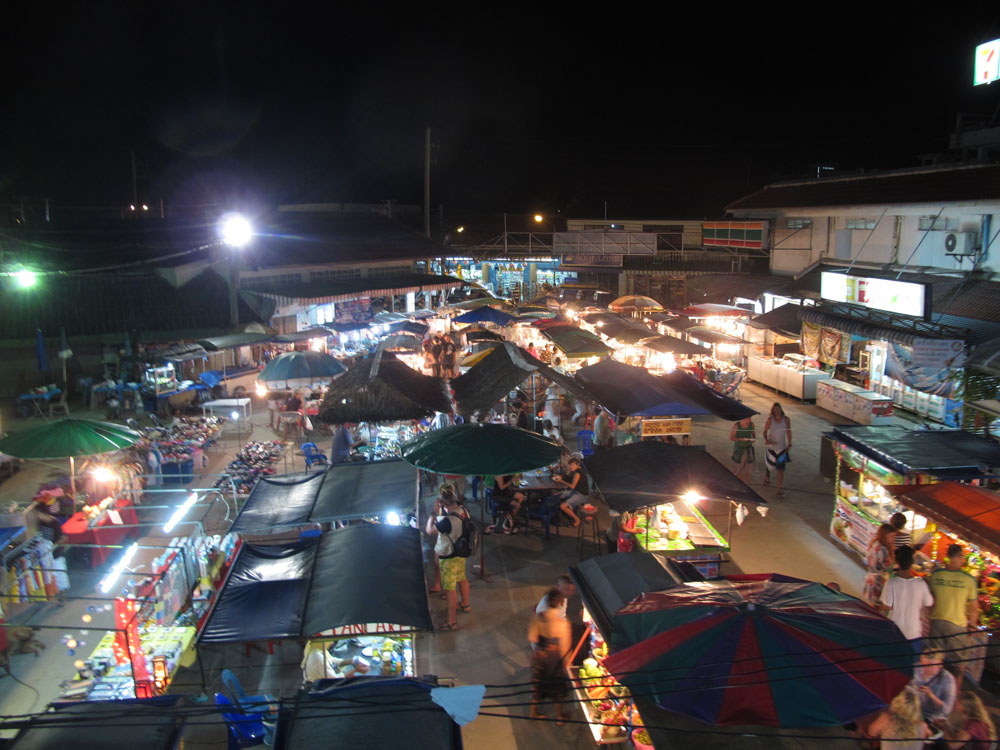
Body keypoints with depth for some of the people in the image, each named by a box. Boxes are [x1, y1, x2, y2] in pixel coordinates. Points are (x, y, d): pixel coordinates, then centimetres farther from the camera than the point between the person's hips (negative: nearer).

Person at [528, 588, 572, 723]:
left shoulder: (538, 617, -19)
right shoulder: (563, 623, -29)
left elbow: (532, 638, -10)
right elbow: (564, 646, -17)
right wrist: (566, 661, -2)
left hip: (539, 655, 3)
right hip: (555, 657, -3)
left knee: (538, 682, 25)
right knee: (558, 684, 20)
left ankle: (534, 711, 43)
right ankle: (559, 716, 39)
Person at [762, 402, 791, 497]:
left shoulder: (786, 420, -6)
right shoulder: (770, 420, -11)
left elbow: (788, 432, 6)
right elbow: (765, 431, -5)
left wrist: (789, 444, 7)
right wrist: (766, 440, -24)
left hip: (782, 448, 1)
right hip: (771, 447, -1)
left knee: (780, 469, -3)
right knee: (769, 465, 15)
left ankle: (779, 489, 6)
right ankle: (767, 476, 50)